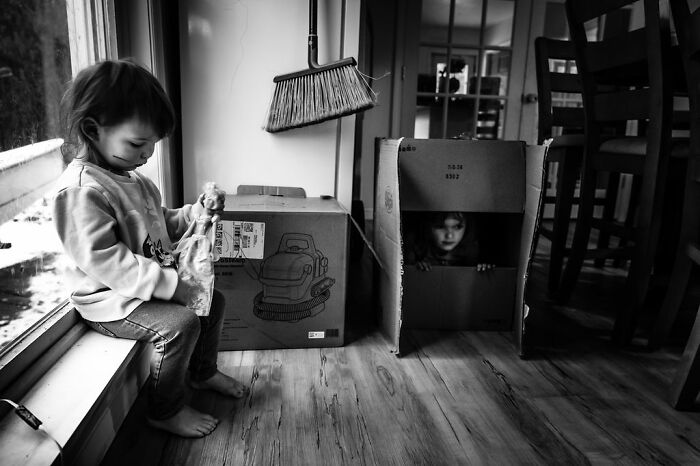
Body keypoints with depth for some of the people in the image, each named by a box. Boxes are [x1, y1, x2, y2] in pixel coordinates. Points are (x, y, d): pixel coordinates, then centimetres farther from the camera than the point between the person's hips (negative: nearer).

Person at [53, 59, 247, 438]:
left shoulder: (130, 176, 9)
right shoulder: (80, 189, -24)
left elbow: (159, 226, 18)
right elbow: (103, 259, -30)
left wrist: (197, 212, 1)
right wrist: (171, 284, -33)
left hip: (154, 283, 10)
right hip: (110, 299, -10)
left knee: (213, 300, 8)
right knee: (180, 323, -25)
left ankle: (203, 371, 31)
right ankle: (166, 411, -2)